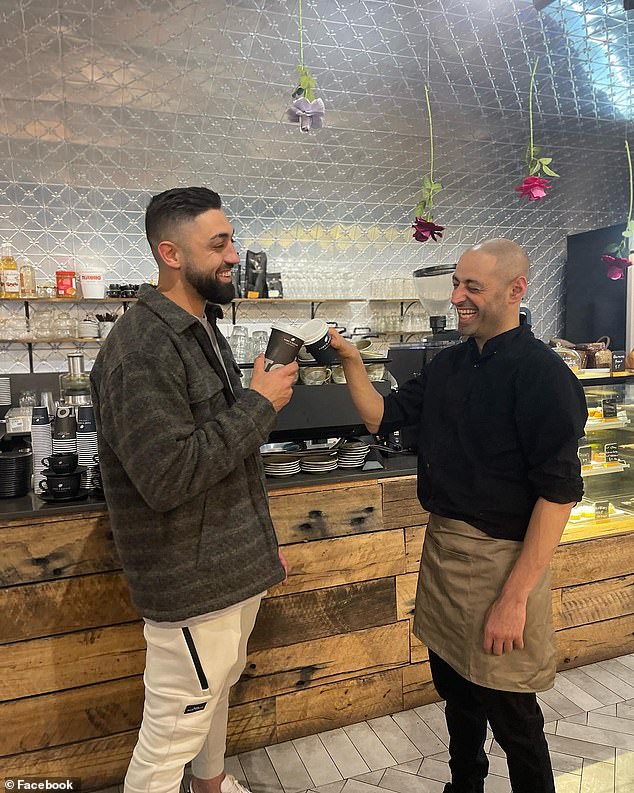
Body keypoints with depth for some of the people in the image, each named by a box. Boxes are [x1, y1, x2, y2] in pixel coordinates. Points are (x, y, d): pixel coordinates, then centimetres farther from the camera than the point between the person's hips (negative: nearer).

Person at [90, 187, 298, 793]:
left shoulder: (203, 330, 8)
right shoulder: (140, 348, -23)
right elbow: (167, 476, -29)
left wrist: (261, 541, 18)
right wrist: (260, 404, -22)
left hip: (232, 564, 9)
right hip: (190, 580, -9)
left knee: (218, 687, 28)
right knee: (174, 728, 9)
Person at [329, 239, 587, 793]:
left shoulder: (543, 374, -15)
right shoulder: (449, 364, 7)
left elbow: (559, 493, -18)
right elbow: (381, 417, 9)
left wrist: (514, 599, -20)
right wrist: (352, 361, -6)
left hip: (502, 556, -7)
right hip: (442, 544, 7)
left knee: (510, 713, 10)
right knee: (455, 689, 23)